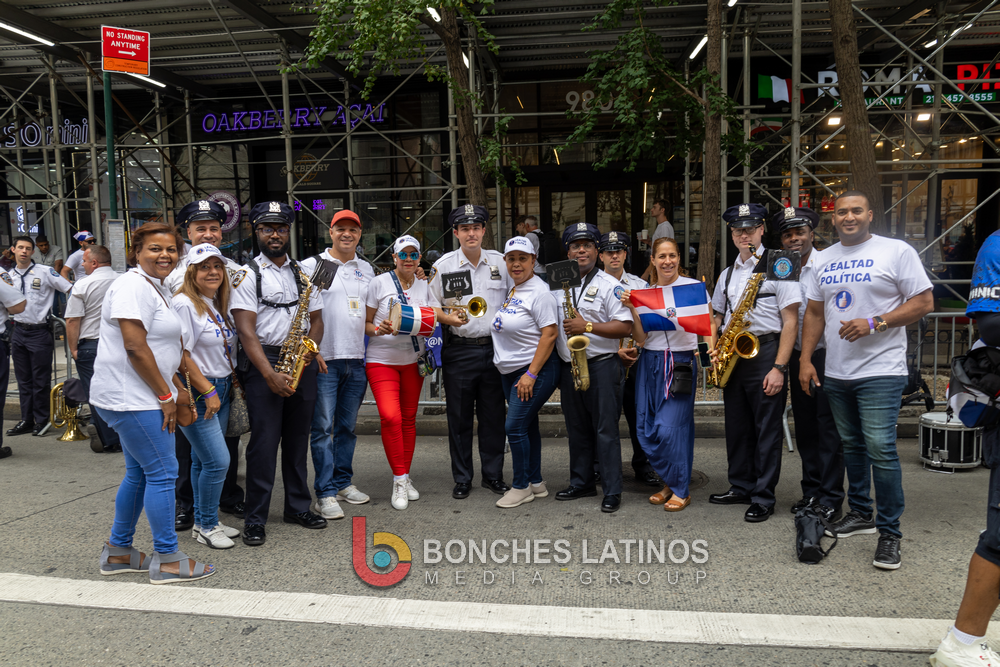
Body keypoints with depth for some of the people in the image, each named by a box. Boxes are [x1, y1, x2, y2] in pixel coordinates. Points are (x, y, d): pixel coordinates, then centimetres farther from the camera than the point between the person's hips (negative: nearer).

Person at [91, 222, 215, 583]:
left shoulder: (158, 288, 17)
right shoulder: (133, 286, -14)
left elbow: (169, 349, 22)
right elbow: (135, 347, -22)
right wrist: (165, 395, -16)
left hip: (141, 396, 10)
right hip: (131, 397, -10)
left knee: (139, 473, 16)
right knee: (162, 473, -6)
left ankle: (117, 552, 28)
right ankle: (167, 559, 4)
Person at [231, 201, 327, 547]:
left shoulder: (303, 272, 14)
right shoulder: (248, 274, -2)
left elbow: (316, 319, 16)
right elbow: (246, 330, -10)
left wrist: (310, 348, -6)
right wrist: (270, 375, -18)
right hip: (263, 362, -5)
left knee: (298, 438, 11)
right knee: (264, 442, -5)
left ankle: (299, 507, 23)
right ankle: (255, 519, 5)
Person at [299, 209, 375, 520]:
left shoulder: (366, 269, 15)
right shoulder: (311, 265, 0)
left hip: (357, 359, 5)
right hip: (324, 359, -5)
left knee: (348, 425, 12)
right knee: (323, 427, -3)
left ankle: (343, 482, 24)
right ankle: (325, 493, 3)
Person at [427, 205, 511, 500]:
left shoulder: (500, 262, 6)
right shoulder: (443, 265, 1)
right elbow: (430, 307, 3)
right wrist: (449, 319, -16)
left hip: (493, 349, 2)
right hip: (459, 351, -1)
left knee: (493, 415, 8)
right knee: (459, 417, 6)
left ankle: (493, 475, 22)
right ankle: (462, 478, 19)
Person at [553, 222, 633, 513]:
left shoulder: (608, 285, -4)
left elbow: (625, 326, -11)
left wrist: (587, 327, -20)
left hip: (601, 366, -5)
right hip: (569, 367, 6)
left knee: (606, 430, -2)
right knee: (577, 430, 14)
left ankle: (612, 491, 6)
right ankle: (581, 483, 26)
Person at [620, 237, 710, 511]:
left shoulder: (693, 286, -1)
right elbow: (641, 338, 3)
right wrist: (632, 308, -9)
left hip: (680, 362, -4)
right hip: (649, 362, 5)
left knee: (670, 428, -9)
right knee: (646, 429, 4)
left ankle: (681, 490, 9)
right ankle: (668, 481, 23)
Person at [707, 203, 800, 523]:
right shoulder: (727, 274, 15)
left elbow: (790, 321, -9)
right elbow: (717, 316, 22)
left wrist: (779, 367, -16)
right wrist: (714, 348, 2)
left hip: (765, 351, -6)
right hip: (733, 355, 6)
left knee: (767, 429, -1)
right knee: (737, 427, 12)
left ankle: (763, 498, 8)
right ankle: (740, 487, 25)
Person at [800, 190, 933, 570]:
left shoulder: (896, 251, -4)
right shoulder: (824, 259, 12)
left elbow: (924, 302, -7)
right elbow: (814, 313, 15)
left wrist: (875, 323, -18)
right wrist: (806, 360, 8)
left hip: (880, 371, -6)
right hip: (836, 372, 6)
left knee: (880, 449, -10)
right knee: (852, 446, 15)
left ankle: (889, 533, 1)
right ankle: (861, 514, 30)